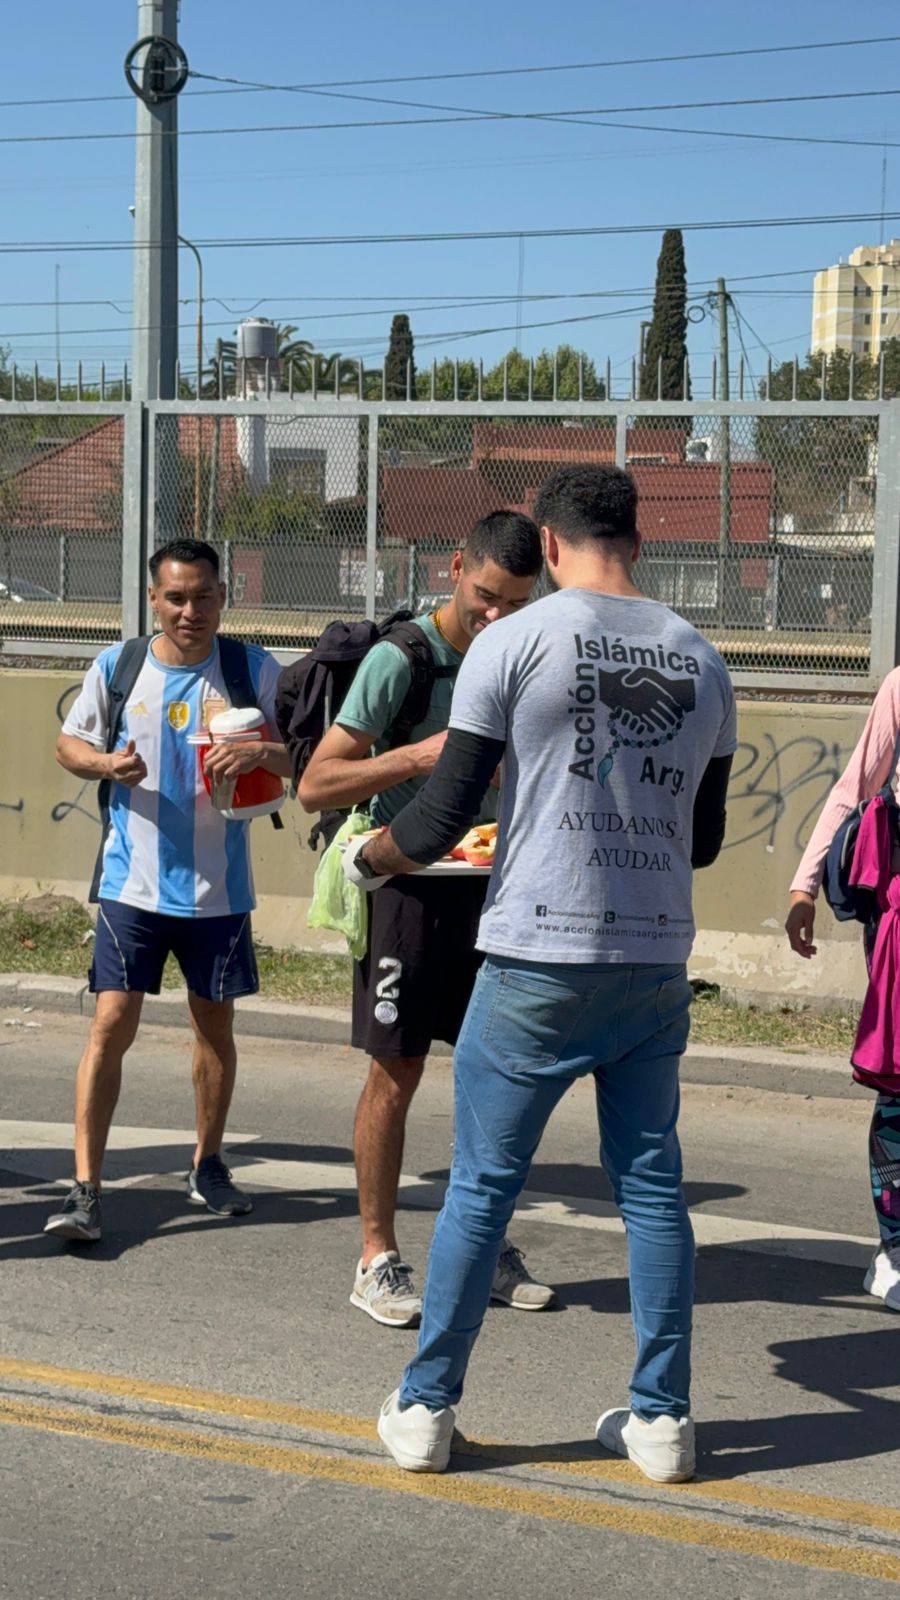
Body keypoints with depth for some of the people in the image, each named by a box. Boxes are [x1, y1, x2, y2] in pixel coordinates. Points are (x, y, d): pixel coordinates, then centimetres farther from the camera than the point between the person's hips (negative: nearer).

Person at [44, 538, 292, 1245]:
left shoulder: (252, 669, -2)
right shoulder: (117, 667, -1)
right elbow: (69, 742, 10)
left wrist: (261, 751, -25)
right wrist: (104, 763, -12)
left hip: (218, 887, 1)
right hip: (134, 883, -1)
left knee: (216, 1025, 14)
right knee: (112, 1023, -9)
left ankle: (208, 1166, 34)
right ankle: (85, 1188, -6)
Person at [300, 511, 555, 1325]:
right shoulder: (401, 658, -12)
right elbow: (316, 784, -15)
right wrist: (420, 754, -25)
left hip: (490, 882, 5)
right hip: (409, 882, -5)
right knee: (397, 1074, 0)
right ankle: (378, 1260, 11)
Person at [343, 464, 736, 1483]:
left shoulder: (515, 642, -6)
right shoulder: (701, 661, 7)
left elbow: (443, 816, -7)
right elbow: (704, 840, 14)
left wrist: (369, 858, 12)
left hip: (539, 958, -4)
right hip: (658, 961, 4)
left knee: (482, 1185, 6)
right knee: (651, 1186, 12)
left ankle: (425, 1409, 15)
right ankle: (662, 1419, 18)